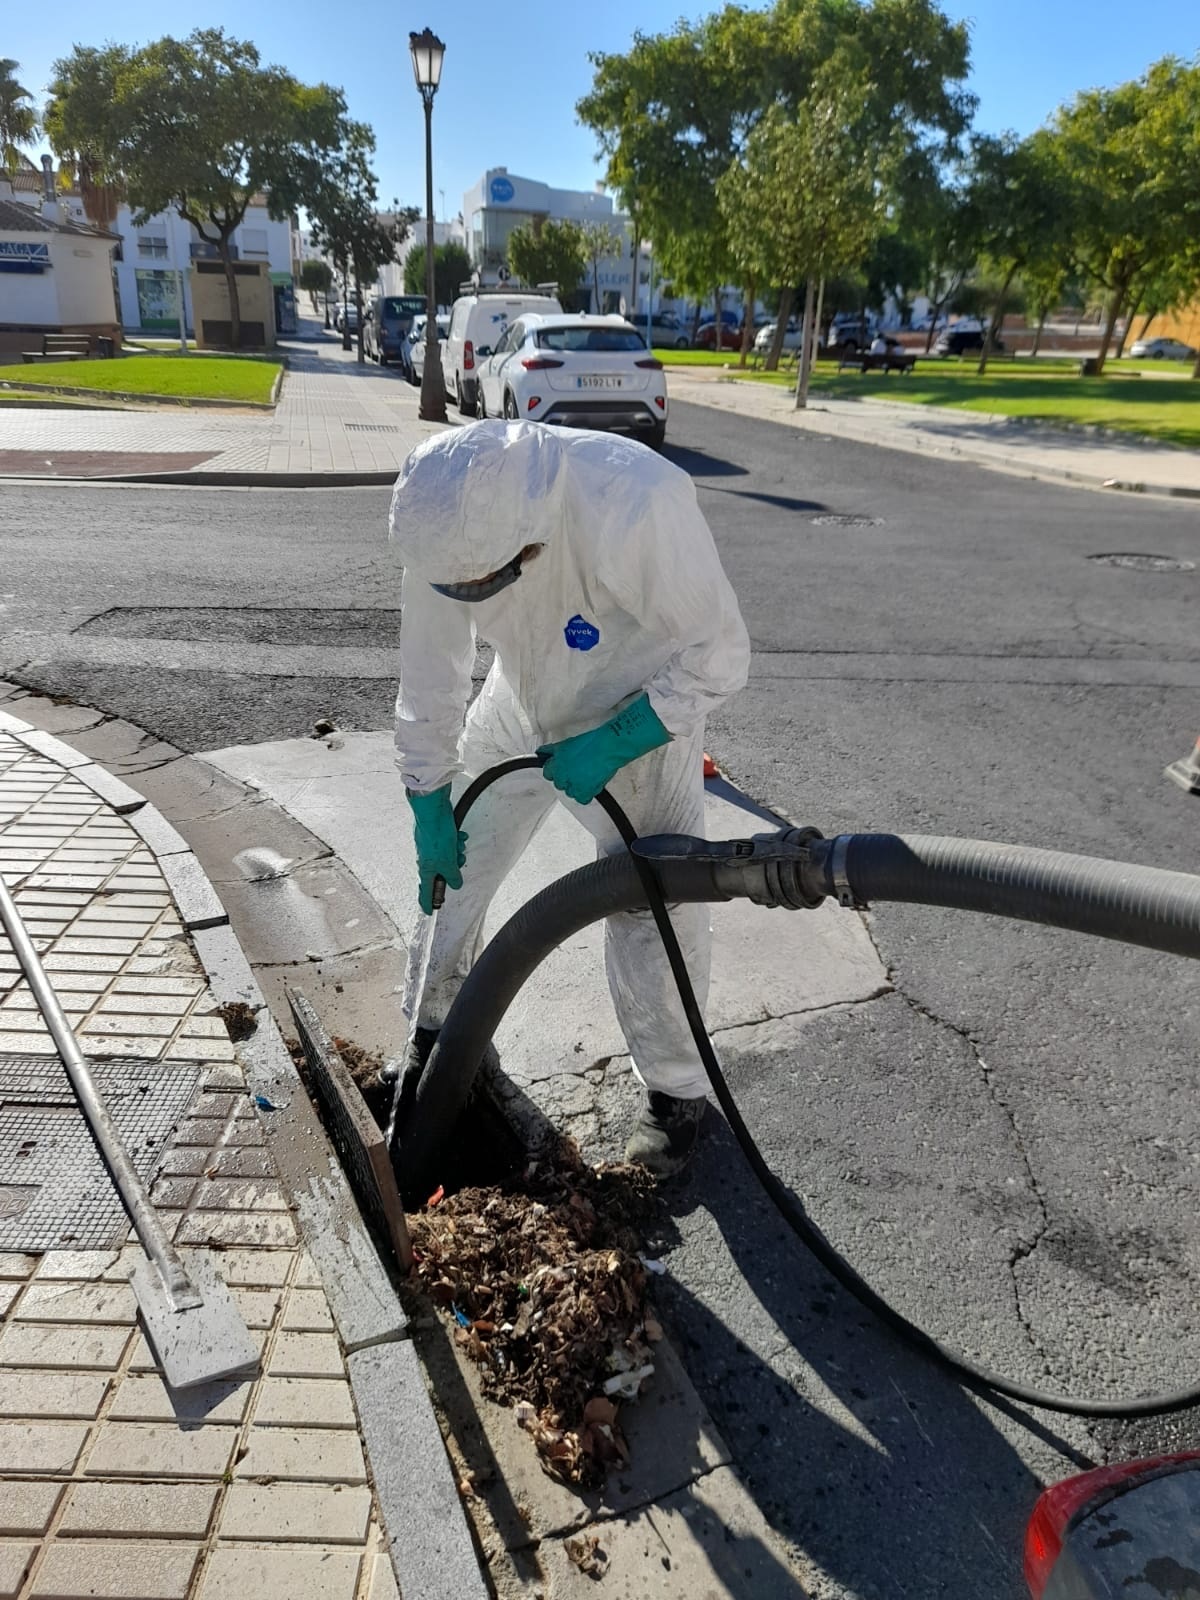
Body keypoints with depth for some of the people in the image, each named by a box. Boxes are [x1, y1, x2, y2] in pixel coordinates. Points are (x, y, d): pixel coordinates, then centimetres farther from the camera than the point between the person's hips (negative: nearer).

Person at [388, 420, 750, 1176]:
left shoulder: (636, 507, -39)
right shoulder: (449, 519, -23)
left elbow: (720, 655, -25)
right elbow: (430, 679, -11)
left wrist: (611, 746, -29)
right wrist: (430, 808, -6)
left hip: (639, 718, -4)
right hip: (519, 707, 5)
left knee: (655, 908, -7)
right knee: (450, 867, 10)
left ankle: (677, 1091, 17)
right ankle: (435, 1023, 35)